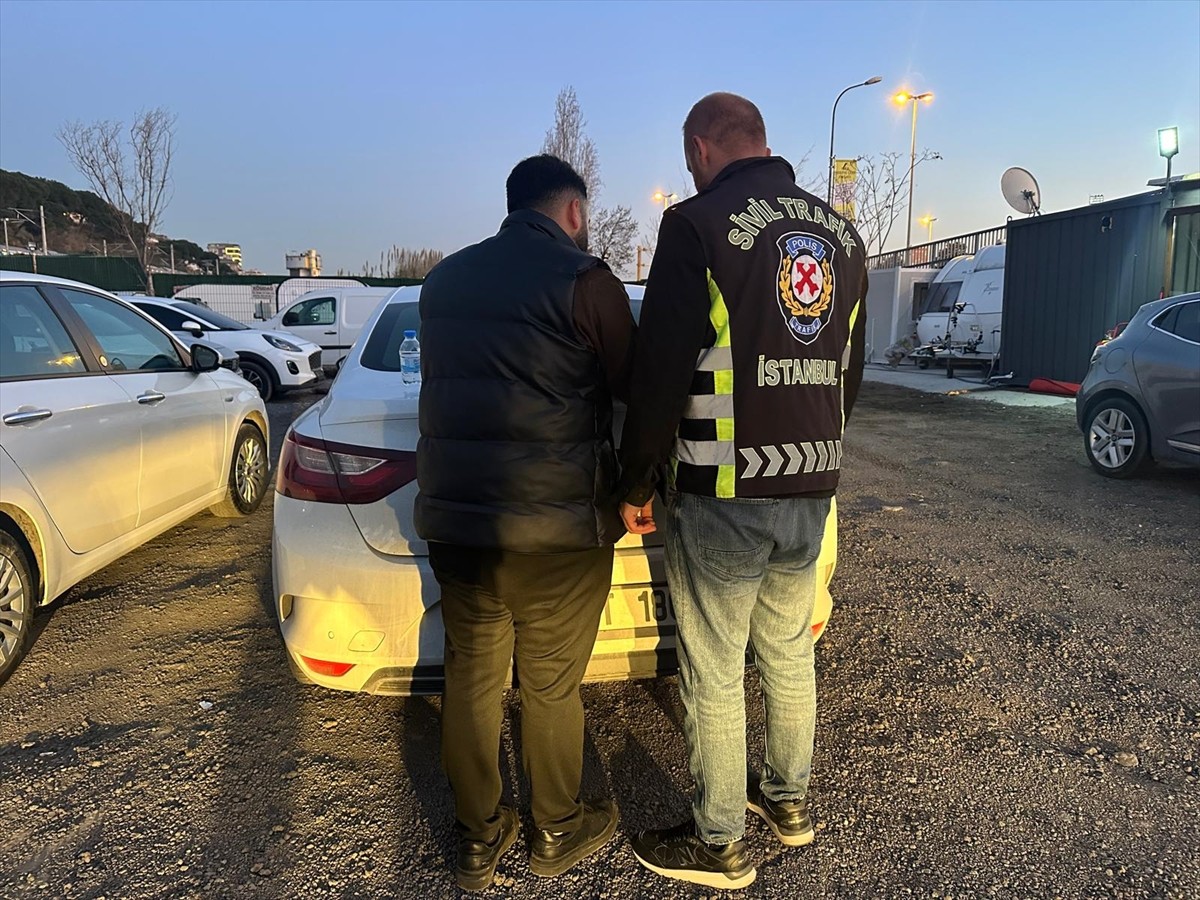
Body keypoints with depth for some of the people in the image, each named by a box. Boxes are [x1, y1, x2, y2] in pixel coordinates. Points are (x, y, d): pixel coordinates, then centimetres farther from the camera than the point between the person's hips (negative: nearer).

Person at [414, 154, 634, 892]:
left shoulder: (445, 278, 12)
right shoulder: (583, 280, -9)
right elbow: (634, 387, -3)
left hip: (453, 512, 6)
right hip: (555, 522, -5)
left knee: (470, 677, 14)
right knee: (551, 685, 10)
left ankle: (479, 839, 28)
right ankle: (558, 833, 29)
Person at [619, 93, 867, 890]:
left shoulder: (700, 224, -11)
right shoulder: (842, 234, 10)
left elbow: (660, 369, -13)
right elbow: (850, 371, 16)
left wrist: (637, 484, -3)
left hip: (723, 496, -7)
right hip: (812, 493, 7)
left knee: (714, 675, 7)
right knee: (790, 653, 22)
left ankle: (719, 845, 22)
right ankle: (788, 800, 39)